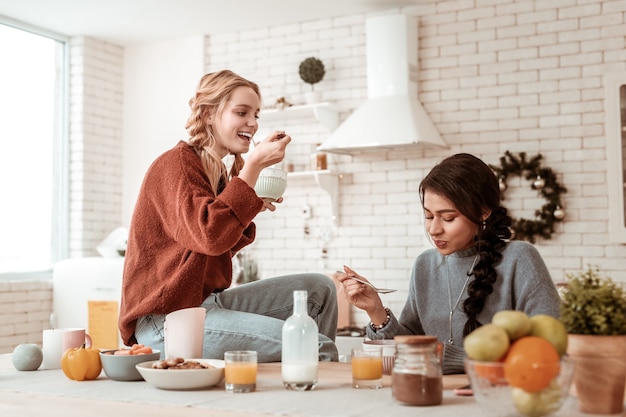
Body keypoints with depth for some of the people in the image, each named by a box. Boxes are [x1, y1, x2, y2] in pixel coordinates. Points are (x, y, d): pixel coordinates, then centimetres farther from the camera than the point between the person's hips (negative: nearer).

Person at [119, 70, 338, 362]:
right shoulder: (175, 164, -12)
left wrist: (254, 207, 2)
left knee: (318, 289, 5)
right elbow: (210, 237, -28)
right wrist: (253, 165, -25)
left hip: (206, 302, 9)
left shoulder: (219, 172, 14)